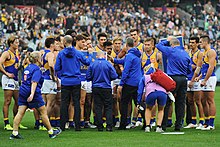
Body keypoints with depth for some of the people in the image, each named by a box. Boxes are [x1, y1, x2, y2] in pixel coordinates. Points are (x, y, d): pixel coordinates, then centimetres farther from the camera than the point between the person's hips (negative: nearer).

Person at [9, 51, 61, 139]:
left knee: (20, 112, 2)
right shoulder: (36, 69, -10)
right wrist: (32, 94, -29)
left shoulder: (27, 68, 15)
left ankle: (14, 133, -5)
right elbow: (34, 82, -21)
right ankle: (51, 132, 13)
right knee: (43, 112, 4)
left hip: (23, 92, 8)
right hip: (33, 92, -8)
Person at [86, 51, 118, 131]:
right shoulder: (108, 64, -7)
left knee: (98, 107, 7)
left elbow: (88, 77, -1)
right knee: (108, 107, 5)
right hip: (106, 88, -1)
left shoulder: (92, 64, -3)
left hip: (96, 88, 2)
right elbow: (114, 76, -7)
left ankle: (99, 126, 6)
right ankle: (109, 126, -4)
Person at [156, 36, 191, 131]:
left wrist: (167, 41, 19)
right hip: (183, 79, 5)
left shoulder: (171, 51, -5)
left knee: (166, 103, -1)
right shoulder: (186, 54, 11)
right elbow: (189, 70, 14)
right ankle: (178, 125, 8)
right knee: (181, 103, 8)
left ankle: (163, 125, -2)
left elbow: (158, 46, 5)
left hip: (173, 78, -5)